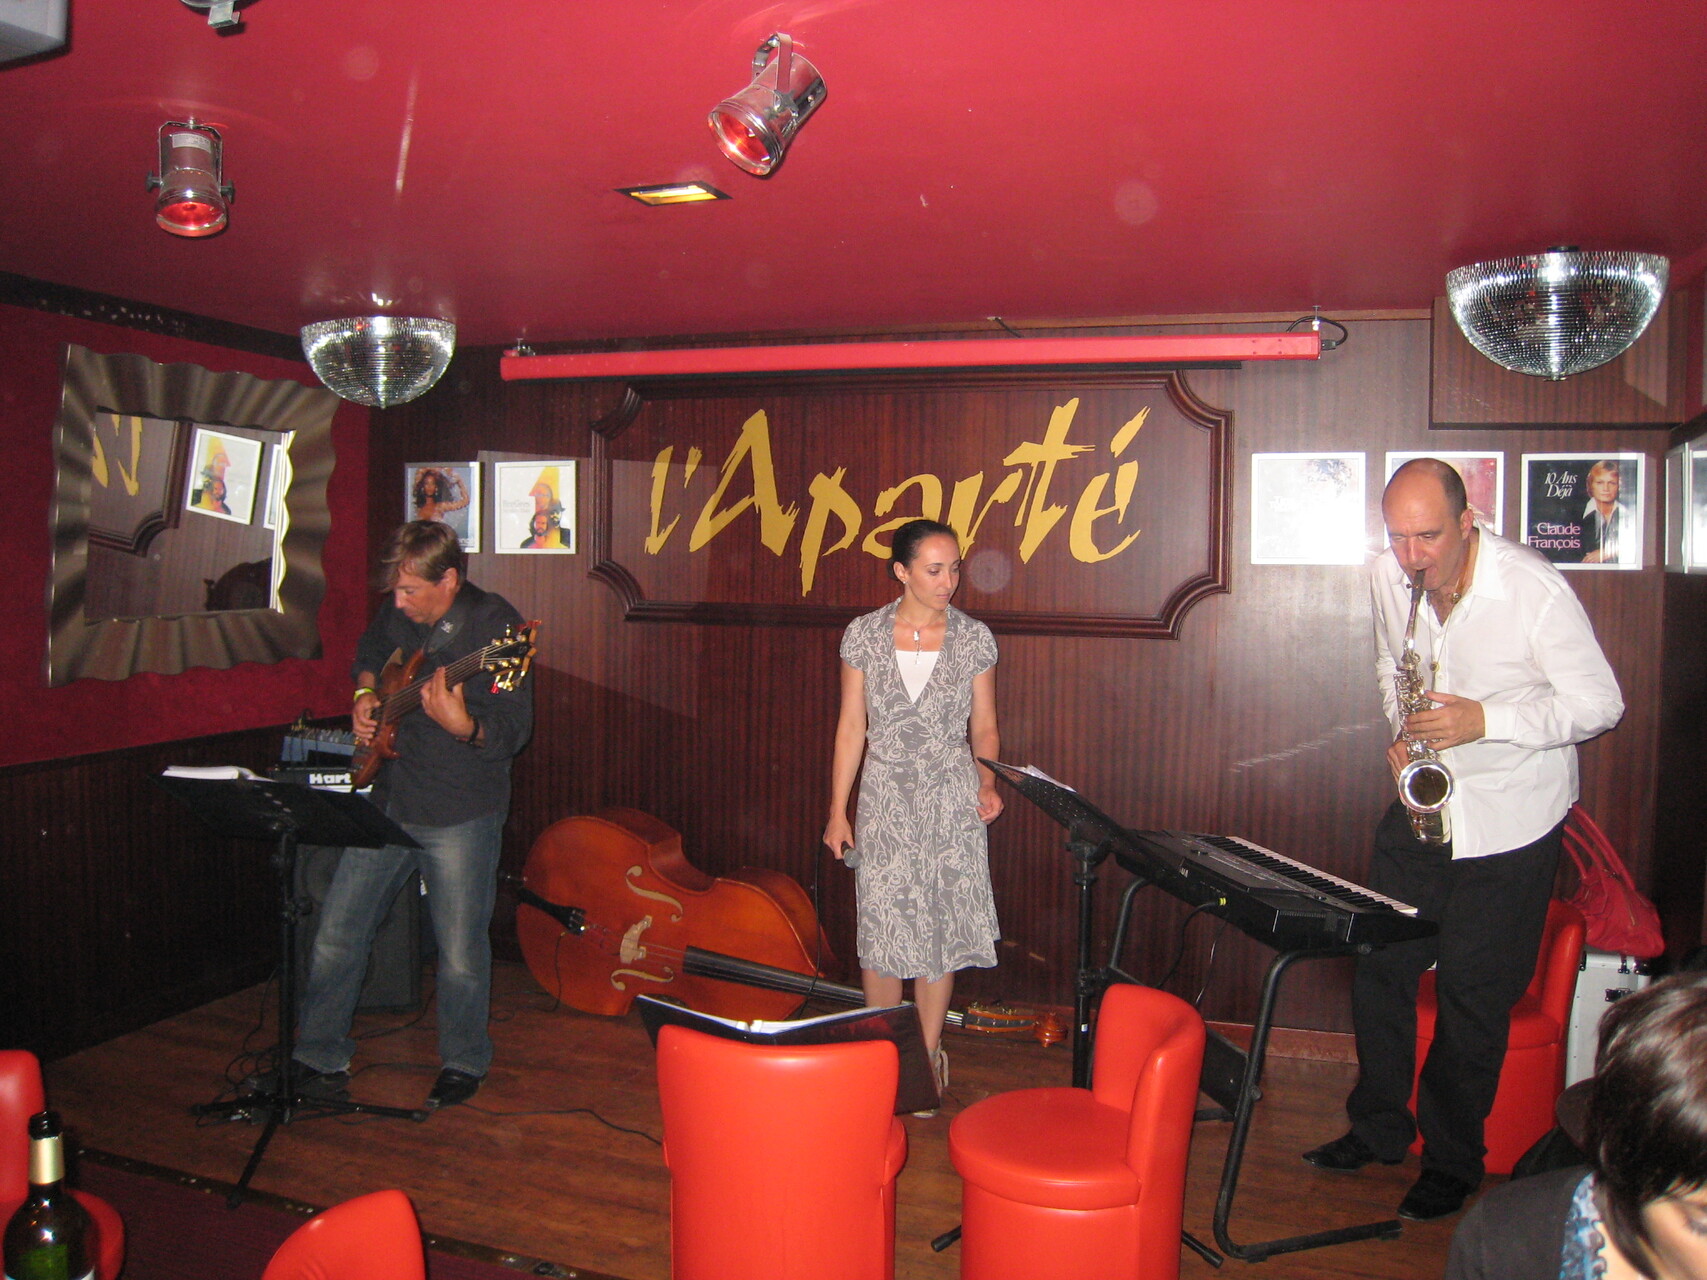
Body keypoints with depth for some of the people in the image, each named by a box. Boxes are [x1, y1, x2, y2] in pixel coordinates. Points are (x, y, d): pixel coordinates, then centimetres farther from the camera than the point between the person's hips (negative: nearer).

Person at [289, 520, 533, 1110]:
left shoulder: (496, 626, -17)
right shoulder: (398, 613, 2)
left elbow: (512, 734, -21)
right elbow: (368, 651, 26)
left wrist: (461, 726, -40)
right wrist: (365, 695, 7)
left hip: (460, 817, -6)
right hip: (388, 802, 6)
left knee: (461, 953, 4)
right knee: (336, 935, 10)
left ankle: (463, 1064, 29)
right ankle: (321, 1059, 30)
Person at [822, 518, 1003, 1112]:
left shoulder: (974, 638, -2)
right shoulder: (864, 635, -2)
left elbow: (984, 728, 5)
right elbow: (851, 727, 1)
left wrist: (987, 783, -13)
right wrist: (838, 810, 0)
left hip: (951, 800, 0)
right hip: (885, 800, 0)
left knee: (940, 929, 6)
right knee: (881, 929, 4)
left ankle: (927, 1055, 24)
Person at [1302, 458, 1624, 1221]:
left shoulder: (1534, 590, -20)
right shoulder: (1387, 578, -5)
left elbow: (1601, 702, -14)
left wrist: (1486, 720, -26)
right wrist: (1402, 730, -5)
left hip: (1511, 820, -5)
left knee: (1474, 993, 2)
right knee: (1379, 965, 8)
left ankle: (1452, 1162, 22)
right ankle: (1378, 1129, 28)